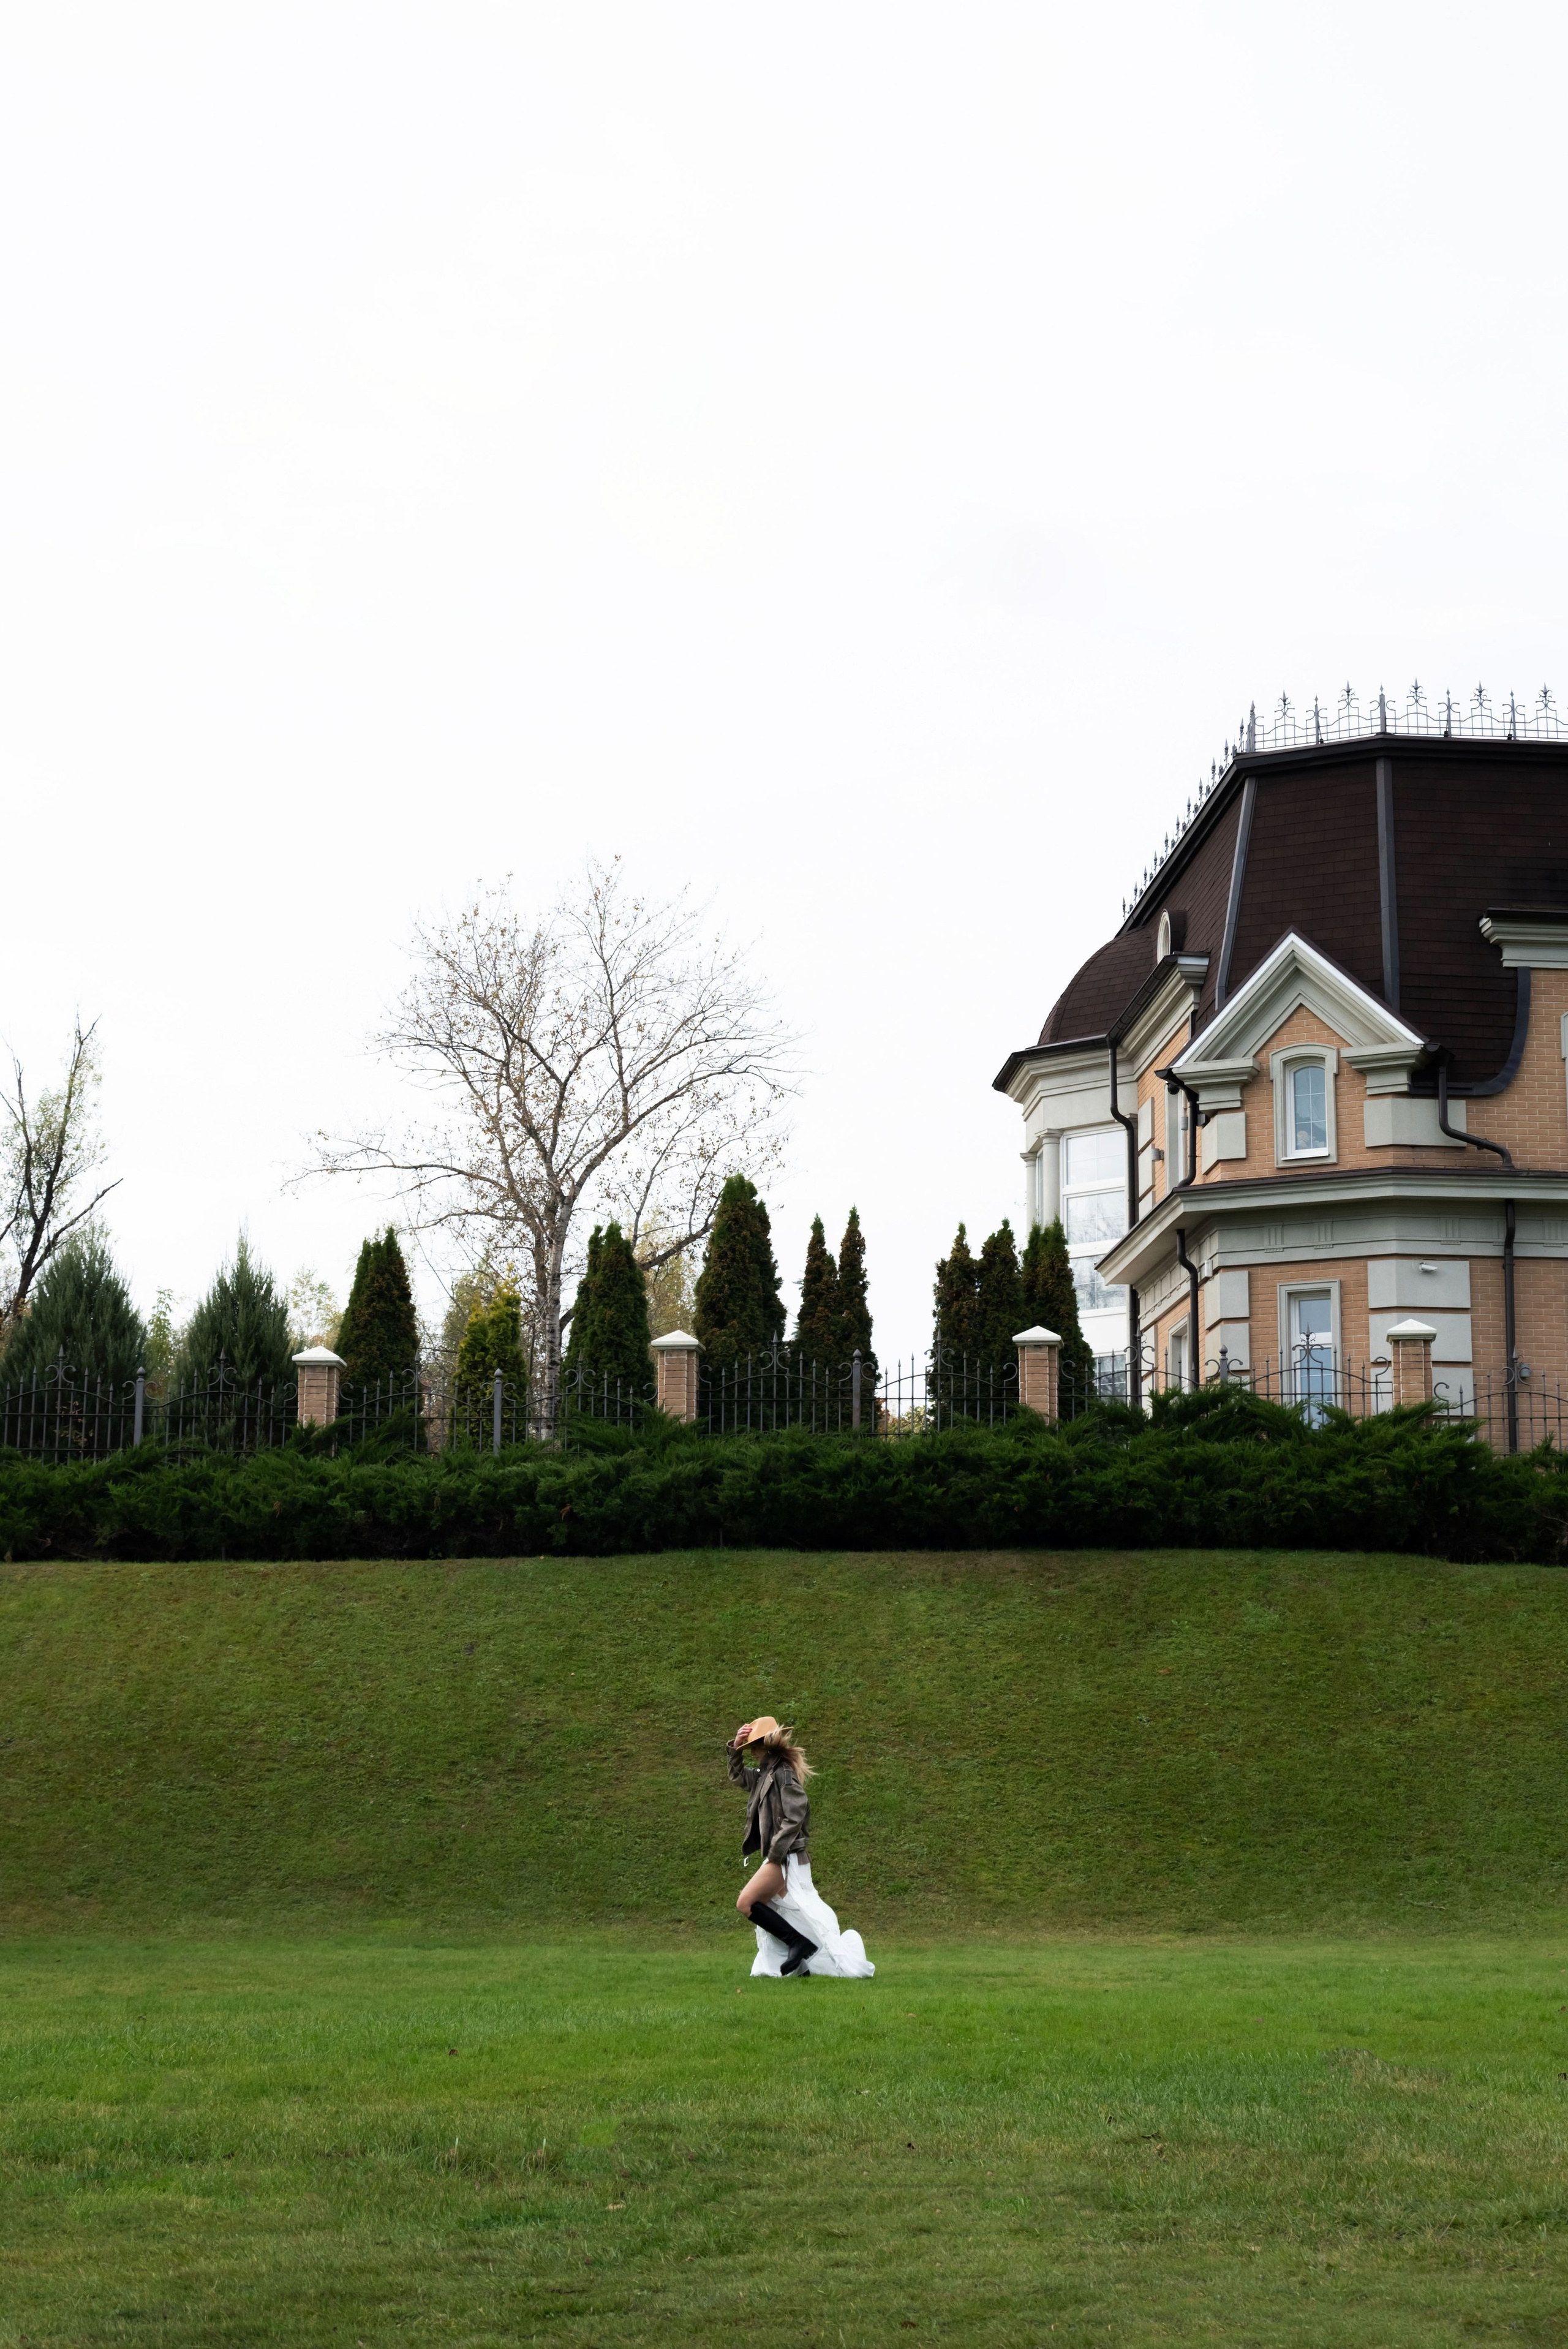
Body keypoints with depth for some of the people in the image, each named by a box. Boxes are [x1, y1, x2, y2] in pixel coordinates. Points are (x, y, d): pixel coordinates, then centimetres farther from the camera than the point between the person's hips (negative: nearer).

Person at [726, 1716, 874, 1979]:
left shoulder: (783, 1774, -16)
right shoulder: (766, 1774, 14)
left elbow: (794, 1816, -21)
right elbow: (737, 1778, 30)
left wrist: (775, 1853, -21)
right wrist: (735, 1750, 13)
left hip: (787, 1857, -10)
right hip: (779, 1856, 10)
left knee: (745, 1902, -13)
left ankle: (799, 1943, -10)